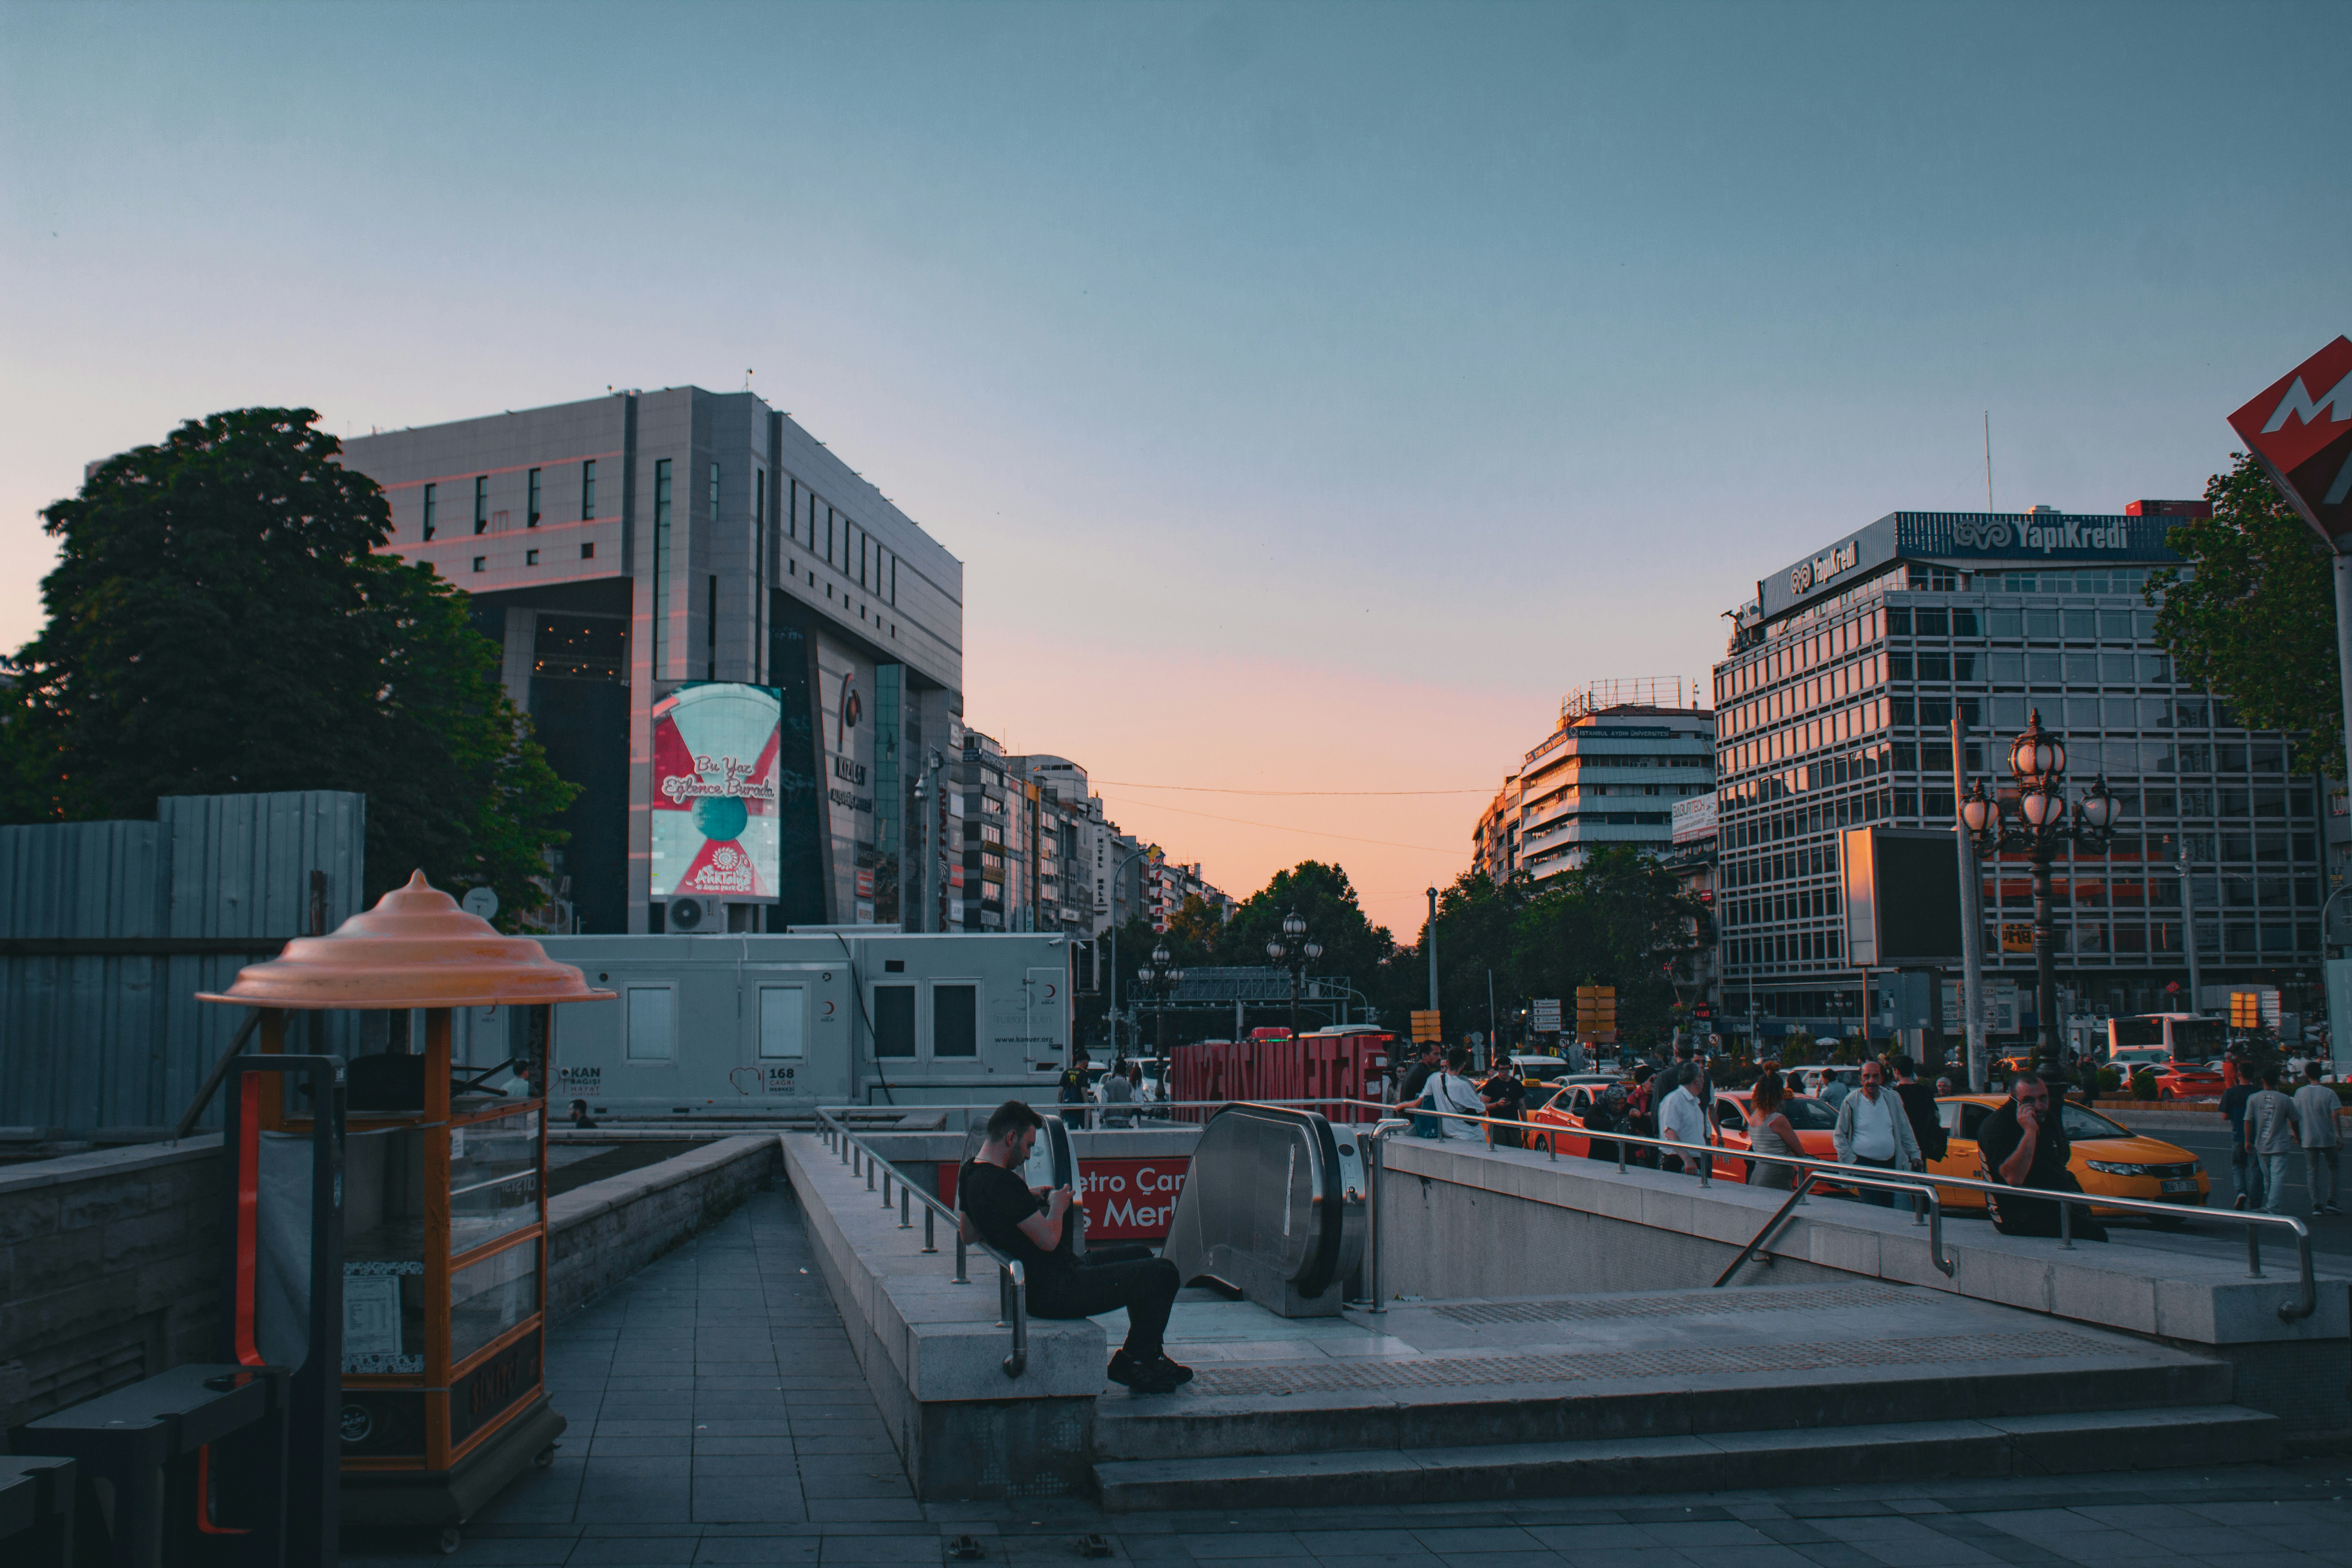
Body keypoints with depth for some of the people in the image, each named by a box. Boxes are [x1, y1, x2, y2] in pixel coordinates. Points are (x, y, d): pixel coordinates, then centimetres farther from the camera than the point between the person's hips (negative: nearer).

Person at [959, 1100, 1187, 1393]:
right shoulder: (1002, 1183, -25)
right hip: (1055, 1291, -11)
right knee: (1162, 1273, -10)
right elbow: (1049, 1240, -27)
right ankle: (1130, 1364, 8)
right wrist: (1057, 1206, -5)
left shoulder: (970, 1174, 6)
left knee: (1140, 1255, 26)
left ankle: (1151, 1356, 33)